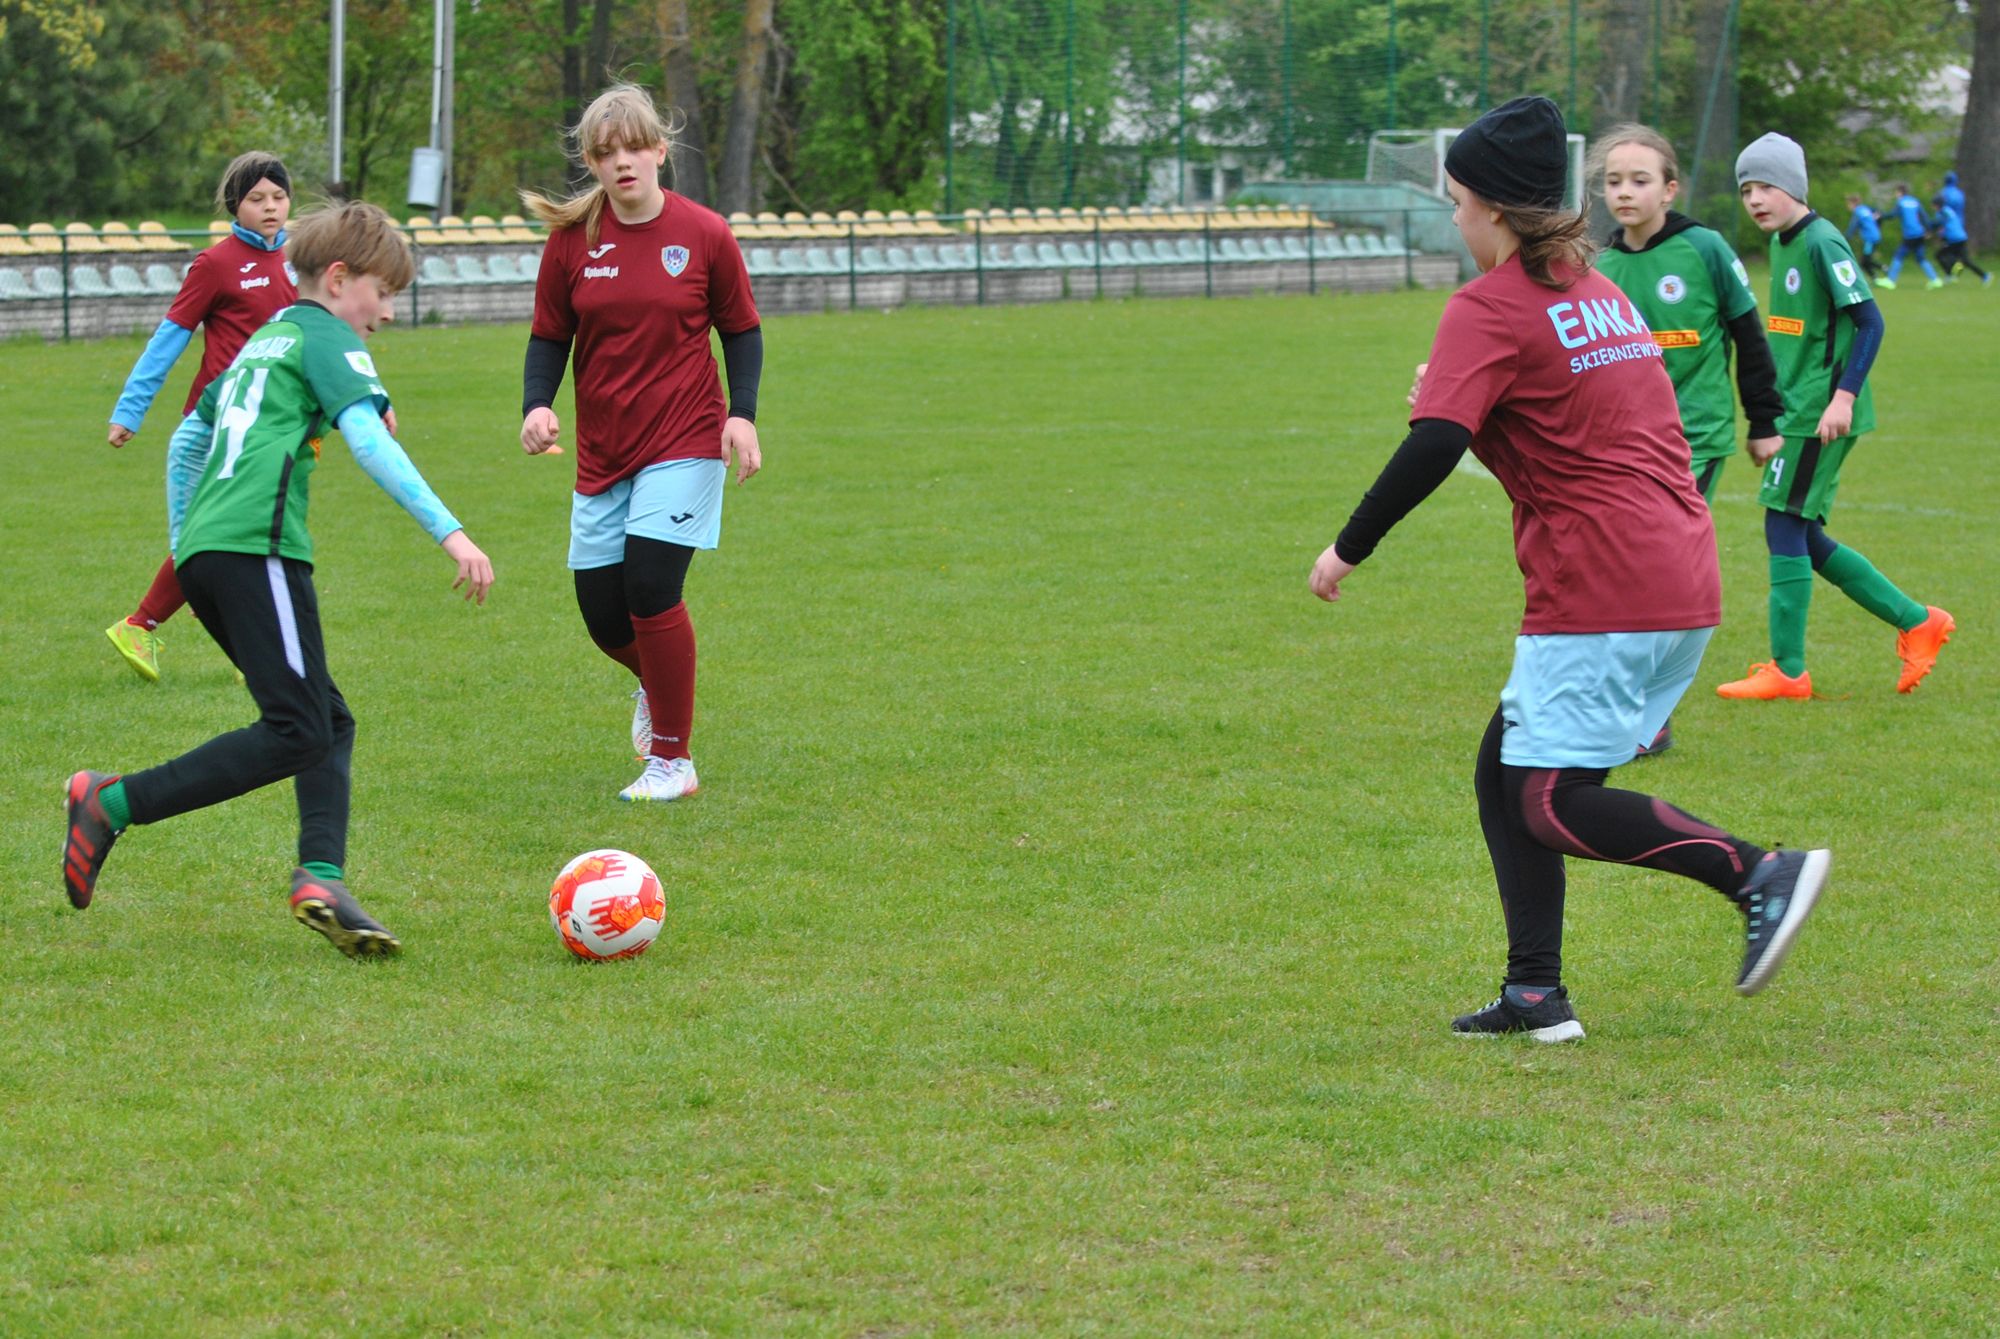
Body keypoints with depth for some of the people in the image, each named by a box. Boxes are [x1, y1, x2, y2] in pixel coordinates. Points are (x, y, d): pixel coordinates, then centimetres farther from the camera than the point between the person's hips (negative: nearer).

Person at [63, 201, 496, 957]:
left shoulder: (262, 343, 28)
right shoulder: (327, 338, 2)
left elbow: (189, 437, 38)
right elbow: (368, 440, -14)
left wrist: (182, 537, 46)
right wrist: (448, 531, -19)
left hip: (202, 552, 10)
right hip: (256, 547, -10)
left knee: (330, 722, 8)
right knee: (298, 734, -13)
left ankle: (322, 878, -11)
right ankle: (114, 803, -14)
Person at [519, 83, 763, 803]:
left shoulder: (704, 235, -5)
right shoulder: (572, 239, -1)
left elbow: (741, 330, 5)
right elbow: (549, 337, 7)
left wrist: (743, 413, -9)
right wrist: (537, 404, -12)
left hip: (684, 442, -3)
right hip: (601, 450, 3)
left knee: (650, 587, -17)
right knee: (602, 613, 2)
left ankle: (672, 759, -2)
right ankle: (656, 687, 38)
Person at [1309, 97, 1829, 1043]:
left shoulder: (1488, 308, -8)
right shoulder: (1600, 291, 19)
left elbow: (1432, 448, -19)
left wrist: (1349, 549, -9)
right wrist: (1459, 400, 21)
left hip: (1600, 592, -9)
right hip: (1684, 583, 9)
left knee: (1552, 804, -7)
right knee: (1505, 773, 14)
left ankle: (1758, 874, -17)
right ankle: (1534, 993, 10)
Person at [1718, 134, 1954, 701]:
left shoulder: (1822, 243, -14)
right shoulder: (1782, 244, 13)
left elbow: (1869, 320, -18)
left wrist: (1844, 395, -26)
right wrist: (1767, 418, 26)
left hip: (1820, 414, -9)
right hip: (1795, 410, 9)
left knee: (1785, 526, -8)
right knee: (1805, 538, 11)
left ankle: (1788, 671, -2)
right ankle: (1917, 623, 19)